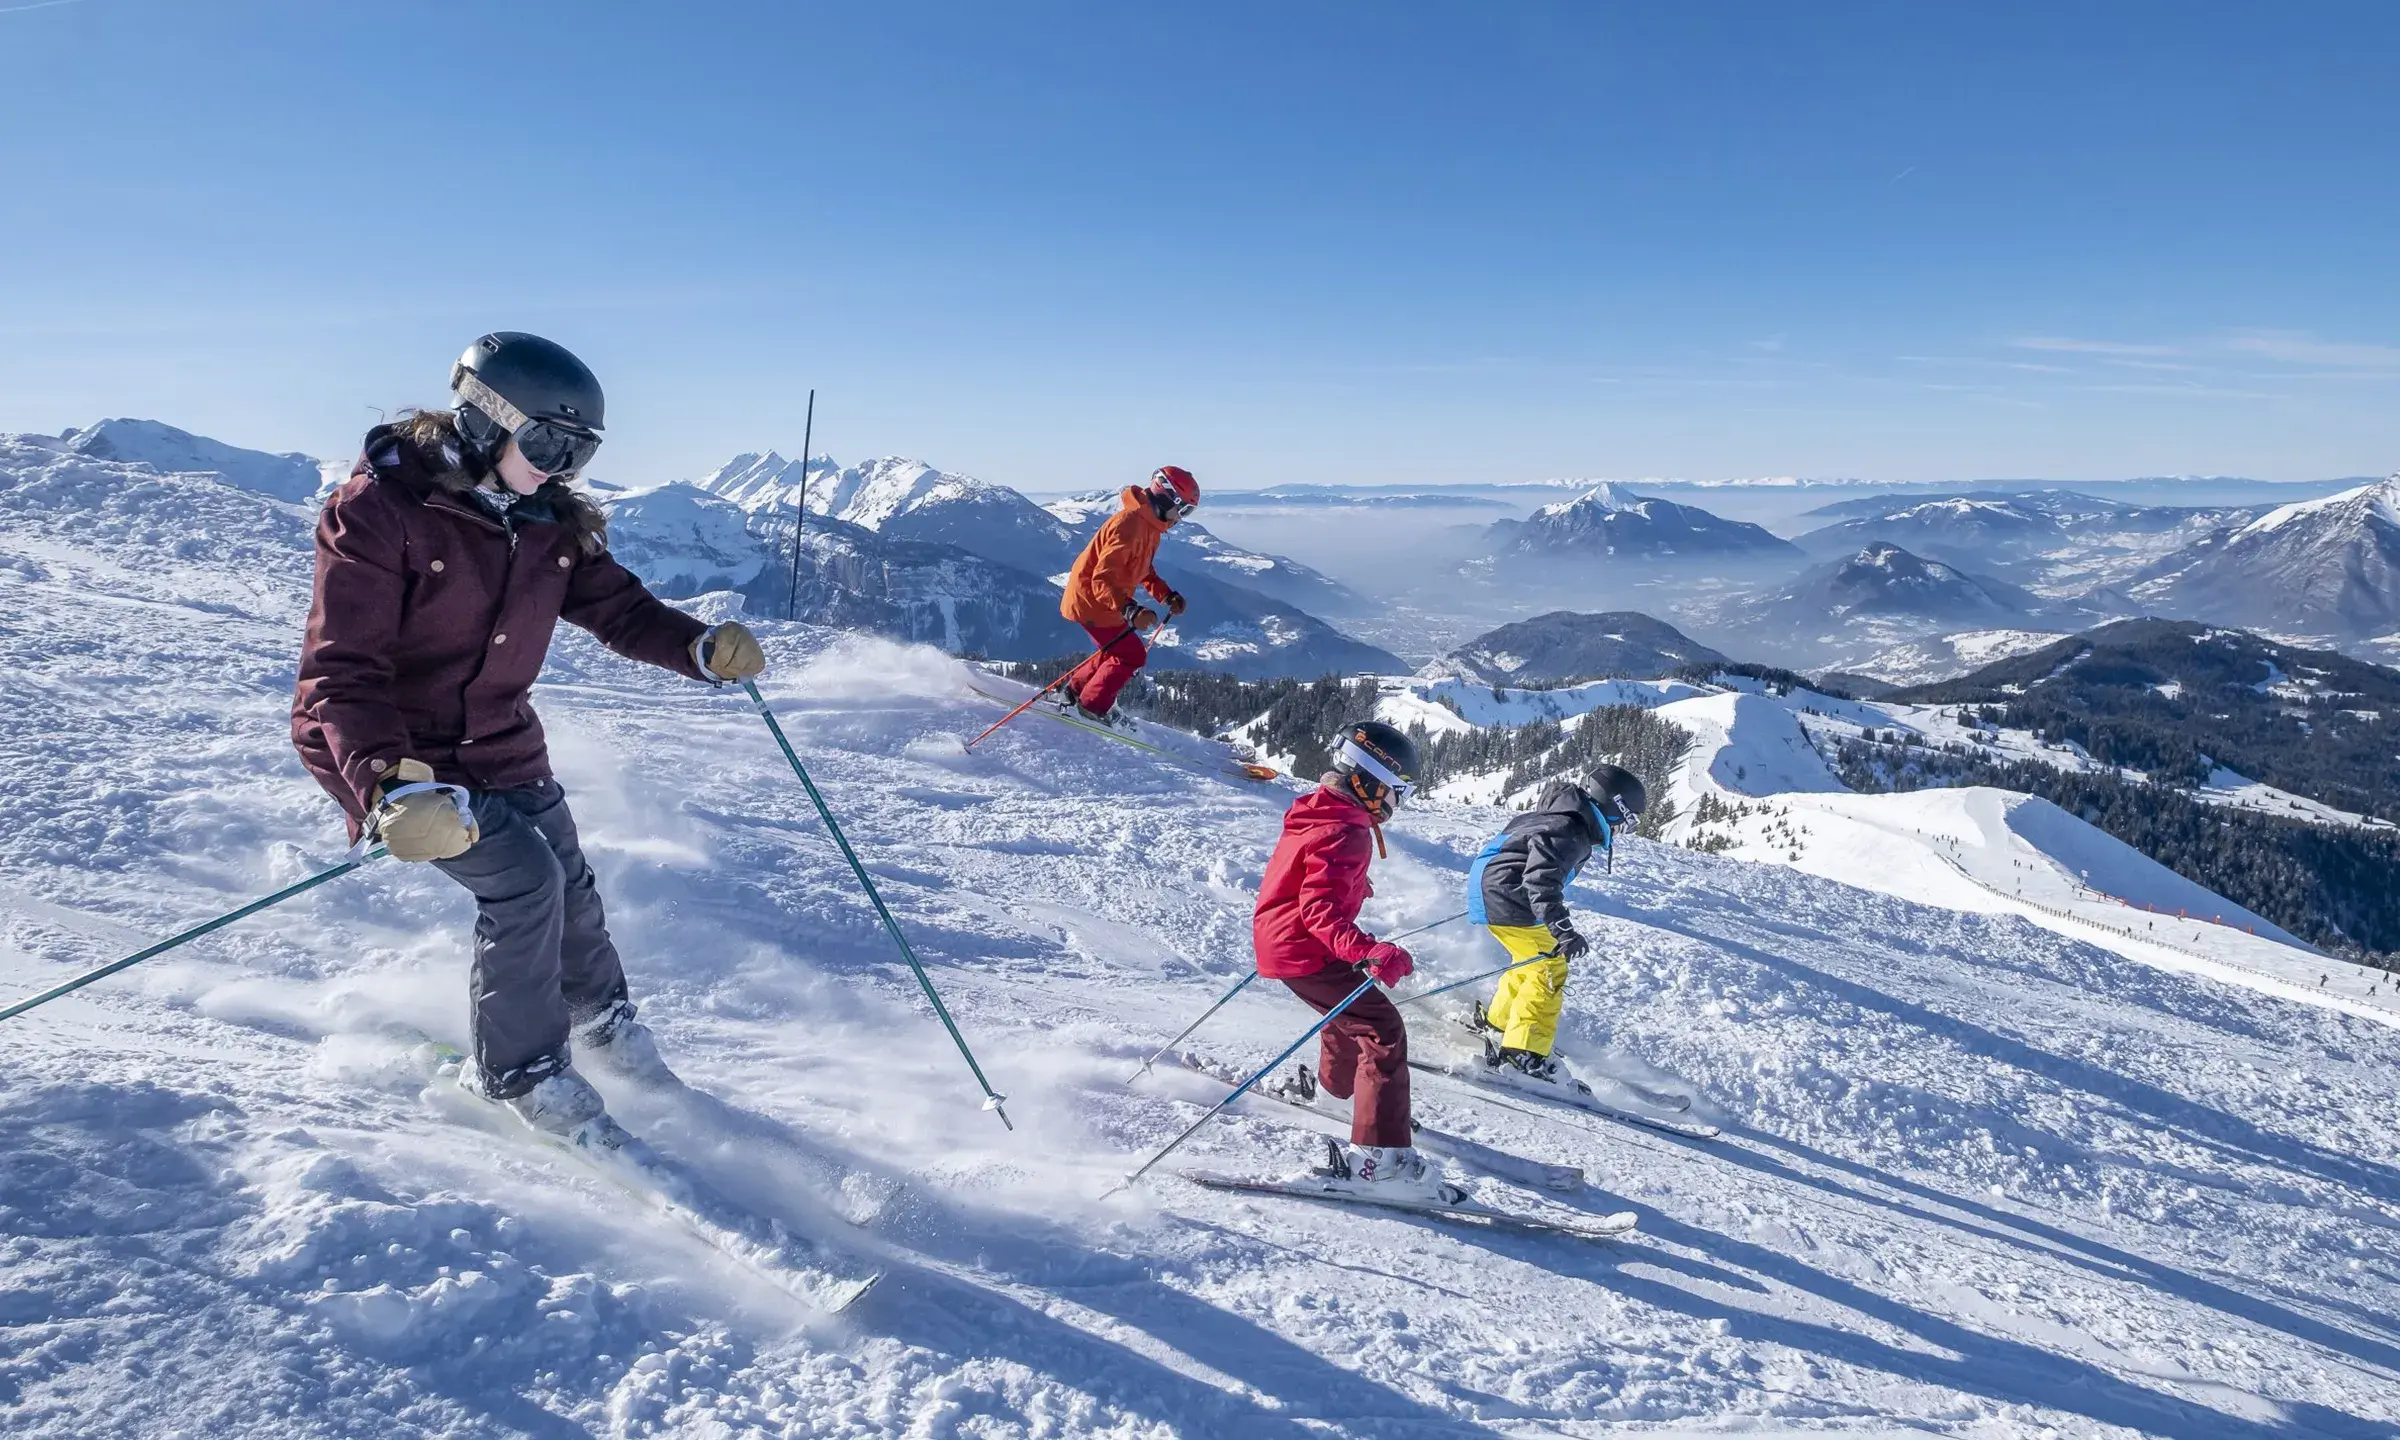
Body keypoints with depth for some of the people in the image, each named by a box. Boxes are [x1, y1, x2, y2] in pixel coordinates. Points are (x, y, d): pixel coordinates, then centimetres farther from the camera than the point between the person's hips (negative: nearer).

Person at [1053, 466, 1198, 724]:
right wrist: (1131, 610, -46)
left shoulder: (1150, 526, 5)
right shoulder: (1130, 524, -28)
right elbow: (1103, 578, -34)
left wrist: (1167, 596, 5)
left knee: (1119, 650, 22)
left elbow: (1144, 569, 18)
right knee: (1132, 655, -4)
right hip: (1092, 600, -10)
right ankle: (1091, 706, 8)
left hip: (1105, 599, 10)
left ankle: (1075, 691, 33)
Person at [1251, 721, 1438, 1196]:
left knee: (1351, 1009, 31)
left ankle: (1334, 1087, 55)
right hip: (1305, 952, -11)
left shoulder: (1316, 811, 8)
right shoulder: (1346, 833, -23)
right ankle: (1378, 1155, -16)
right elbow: (1320, 909, -31)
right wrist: (1368, 952, -42)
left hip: (1281, 939, 11)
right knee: (1382, 1030, -12)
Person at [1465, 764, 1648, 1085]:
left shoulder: (1562, 817, 14)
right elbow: (1541, 879, -33)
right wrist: (1562, 929, -40)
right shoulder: (1568, 831, -20)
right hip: (1506, 900, -11)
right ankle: (1524, 1054, -11)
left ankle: (1497, 1023, 38)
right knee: (1550, 969, -9)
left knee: (1533, 960, 25)